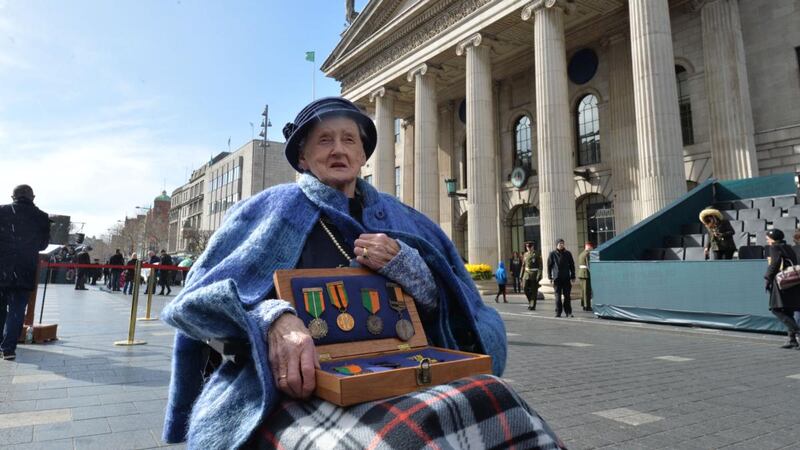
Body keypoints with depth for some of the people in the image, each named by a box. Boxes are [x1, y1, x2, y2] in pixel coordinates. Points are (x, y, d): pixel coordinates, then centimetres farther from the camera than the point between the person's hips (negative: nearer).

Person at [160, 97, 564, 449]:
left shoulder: (399, 219, 17)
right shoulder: (271, 209, 9)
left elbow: (444, 307, 14)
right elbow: (205, 290, -1)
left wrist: (402, 262, -7)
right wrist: (275, 319, -22)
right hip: (296, 385, -4)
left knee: (499, 410, -26)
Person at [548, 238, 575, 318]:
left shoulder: (568, 253, 7)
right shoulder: (552, 254, 1)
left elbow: (572, 265, 12)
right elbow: (549, 266, 3)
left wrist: (573, 276, 7)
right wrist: (550, 277, -2)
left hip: (566, 278, 1)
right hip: (557, 278, -1)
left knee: (567, 296, 3)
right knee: (558, 296, 1)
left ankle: (568, 312, 10)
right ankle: (558, 312, 8)